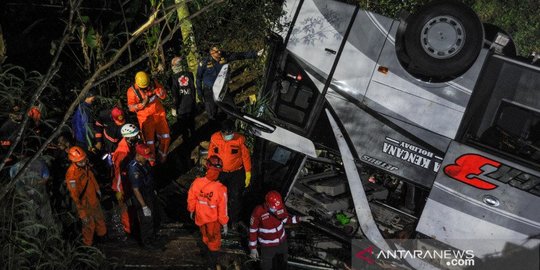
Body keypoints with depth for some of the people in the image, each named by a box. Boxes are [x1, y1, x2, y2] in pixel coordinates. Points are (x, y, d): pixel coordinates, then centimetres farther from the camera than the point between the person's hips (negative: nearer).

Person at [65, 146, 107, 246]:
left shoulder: (85, 165, -11)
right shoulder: (71, 174, -34)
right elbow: (74, 195, -28)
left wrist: (97, 189, 23)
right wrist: (82, 213, -24)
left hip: (94, 197, 8)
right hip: (84, 203, -8)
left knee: (99, 217, 29)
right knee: (89, 224, 11)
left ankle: (102, 234, 55)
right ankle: (88, 244, 36)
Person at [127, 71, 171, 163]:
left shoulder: (154, 83, -8)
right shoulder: (132, 91, -15)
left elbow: (164, 96, -2)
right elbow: (131, 107, -12)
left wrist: (156, 89, -20)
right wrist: (142, 104, -28)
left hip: (159, 114, 3)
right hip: (145, 118, -3)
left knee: (166, 137, 8)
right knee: (149, 141, -1)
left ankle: (162, 155, 34)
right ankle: (152, 160, 22)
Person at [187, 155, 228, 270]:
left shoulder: (196, 183, -25)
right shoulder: (220, 189, -35)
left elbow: (191, 199, -7)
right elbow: (222, 209, -23)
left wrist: (191, 210, 14)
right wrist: (224, 224, -6)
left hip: (200, 217, 3)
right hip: (213, 220, -3)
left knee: (206, 236, 34)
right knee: (214, 242, 21)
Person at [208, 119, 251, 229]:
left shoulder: (240, 139, -20)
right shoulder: (214, 138, -14)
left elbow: (246, 156, -9)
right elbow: (211, 155, 0)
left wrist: (248, 174, -4)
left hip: (236, 173, -1)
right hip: (220, 172, 2)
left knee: (235, 198, 7)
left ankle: (234, 220, 30)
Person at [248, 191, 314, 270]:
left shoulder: (281, 207, -18)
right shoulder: (258, 212, -30)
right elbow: (253, 230, -17)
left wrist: (300, 218, -9)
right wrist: (253, 248, -11)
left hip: (282, 242, 4)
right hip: (267, 246, -4)